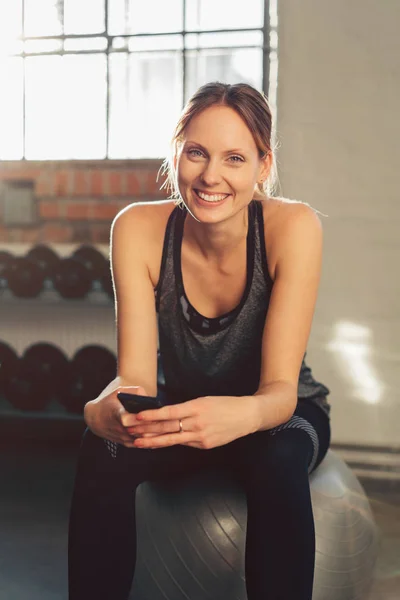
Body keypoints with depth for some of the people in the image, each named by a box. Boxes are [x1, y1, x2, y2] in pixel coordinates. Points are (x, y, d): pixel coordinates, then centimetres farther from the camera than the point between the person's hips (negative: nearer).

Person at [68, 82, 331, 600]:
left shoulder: (293, 226, -24)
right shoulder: (138, 228, -19)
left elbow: (281, 389, -28)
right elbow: (136, 375, -22)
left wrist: (241, 416, -52)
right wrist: (106, 409, -47)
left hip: (276, 416, -1)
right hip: (180, 409, 2)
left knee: (279, 463, -35)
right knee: (101, 451, -29)